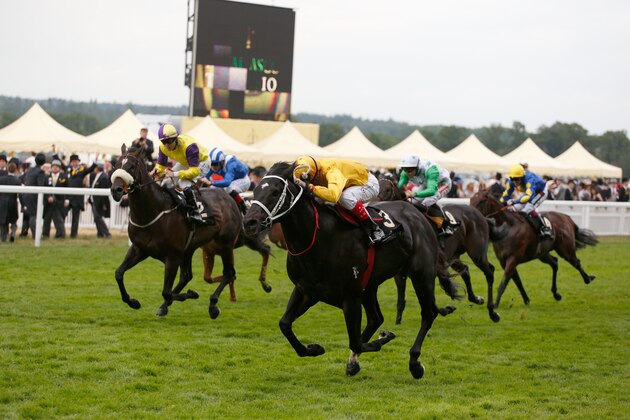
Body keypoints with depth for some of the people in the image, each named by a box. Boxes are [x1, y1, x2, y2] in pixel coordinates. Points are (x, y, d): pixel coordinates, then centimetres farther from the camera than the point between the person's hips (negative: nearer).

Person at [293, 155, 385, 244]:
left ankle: (374, 229, -26)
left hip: (369, 184, -9)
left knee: (345, 197, -38)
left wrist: (310, 187, -57)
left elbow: (333, 195, -57)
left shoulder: (332, 172, -39)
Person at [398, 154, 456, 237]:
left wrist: (414, 194, -65)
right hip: (425, 185, 7)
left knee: (428, 202, -29)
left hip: (442, 184, -7)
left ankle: (446, 226, -18)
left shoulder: (430, 169, -41)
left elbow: (432, 190, -52)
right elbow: (399, 186, -22)